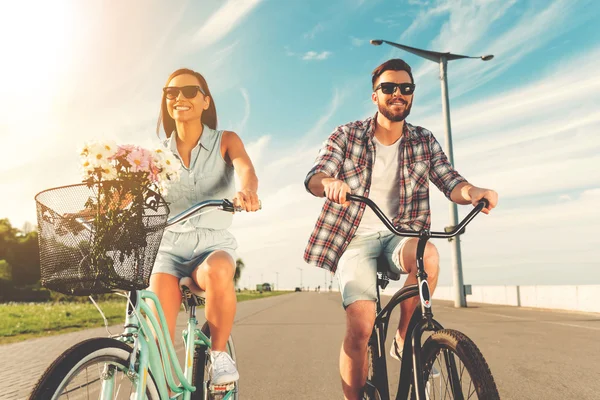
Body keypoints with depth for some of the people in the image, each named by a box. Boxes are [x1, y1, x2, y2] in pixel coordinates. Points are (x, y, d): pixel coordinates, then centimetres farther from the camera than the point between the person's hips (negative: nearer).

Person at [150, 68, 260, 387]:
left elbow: (246, 170, -18)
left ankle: (219, 352, -11)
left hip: (213, 244, -1)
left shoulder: (225, 141, 3)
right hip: (169, 247, 2)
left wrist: (245, 191, -43)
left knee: (217, 272, -36)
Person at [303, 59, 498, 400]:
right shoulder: (347, 136, -1)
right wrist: (330, 183, -37)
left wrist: (473, 192, -27)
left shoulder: (424, 142, 6)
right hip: (356, 240, -2)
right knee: (361, 326, -21)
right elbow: (313, 178, -12)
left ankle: (404, 341, -7)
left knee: (429, 254, -33)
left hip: (399, 236, 2)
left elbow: (451, 182, -3)